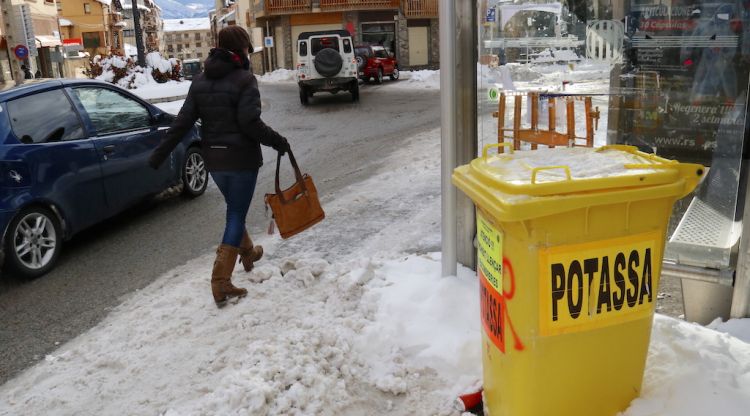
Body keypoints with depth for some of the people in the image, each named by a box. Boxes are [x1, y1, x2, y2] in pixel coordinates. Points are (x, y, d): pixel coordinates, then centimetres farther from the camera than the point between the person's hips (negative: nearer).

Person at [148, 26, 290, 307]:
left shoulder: (200, 80, 5)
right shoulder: (244, 79, -13)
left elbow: (183, 122, 1)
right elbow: (250, 122, -21)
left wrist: (160, 154, 4)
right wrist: (277, 142, -8)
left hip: (214, 159, 6)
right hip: (241, 159, -6)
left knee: (235, 209, 25)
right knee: (236, 216, 0)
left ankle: (247, 253, 47)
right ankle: (220, 282, -3)